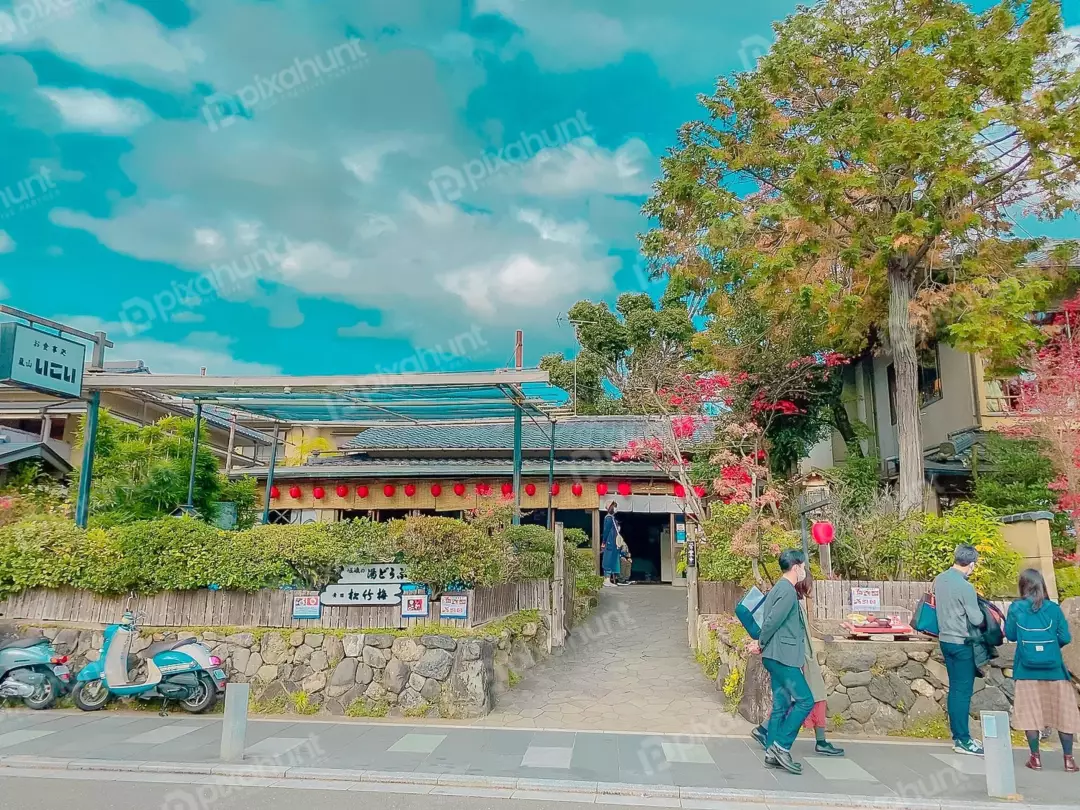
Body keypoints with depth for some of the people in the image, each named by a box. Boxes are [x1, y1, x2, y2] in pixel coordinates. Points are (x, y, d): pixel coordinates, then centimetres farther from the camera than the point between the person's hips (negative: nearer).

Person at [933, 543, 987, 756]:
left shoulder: (939, 579, 3)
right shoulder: (965, 587, -21)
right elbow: (976, 619, -16)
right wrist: (986, 621, 5)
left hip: (945, 639, 8)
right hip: (961, 643, -8)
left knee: (955, 688, 15)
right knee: (964, 690, -1)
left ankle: (957, 734, 22)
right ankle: (962, 740, 3)